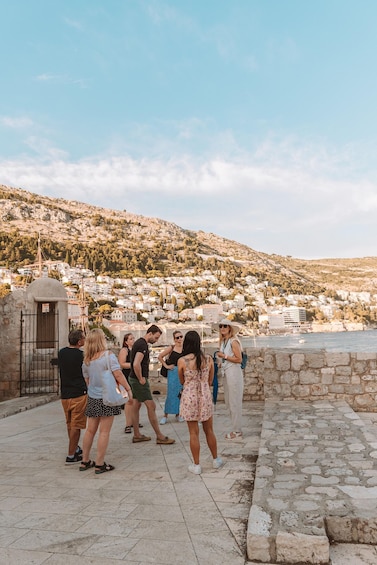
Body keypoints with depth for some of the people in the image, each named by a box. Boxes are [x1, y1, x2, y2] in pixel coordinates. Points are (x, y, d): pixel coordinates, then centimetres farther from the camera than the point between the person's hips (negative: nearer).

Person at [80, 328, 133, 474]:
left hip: (92, 398, 6)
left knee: (90, 430, 16)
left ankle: (85, 461, 25)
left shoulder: (86, 360, 4)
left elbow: (87, 380, 14)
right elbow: (118, 375, -18)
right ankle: (100, 464, 8)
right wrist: (128, 389, -11)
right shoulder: (108, 356, -13)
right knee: (104, 431, 2)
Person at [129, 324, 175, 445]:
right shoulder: (142, 345, -19)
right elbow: (136, 364, -31)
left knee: (136, 406, 14)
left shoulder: (139, 342, 13)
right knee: (151, 406, -5)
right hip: (139, 380, -10)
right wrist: (141, 379, -19)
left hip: (135, 379, 10)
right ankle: (159, 437, 3)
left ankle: (137, 435, 22)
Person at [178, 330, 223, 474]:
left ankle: (196, 465, 18)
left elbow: (182, 381, 2)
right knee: (209, 431, 18)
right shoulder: (208, 359, -6)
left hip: (189, 397, -2)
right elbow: (210, 381, 5)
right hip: (205, 396, 2)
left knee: (194, 433, 8)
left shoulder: (182, 361, -12)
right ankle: (216, 460, 32)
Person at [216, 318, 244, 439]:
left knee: (234, 402, 0)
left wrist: (224, 356, -14)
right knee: (228, 402, 14)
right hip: (226, 373, 9)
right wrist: (220, 360, 0)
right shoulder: (223, 341, 11)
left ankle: (237, 430, 11)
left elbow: (239, 359, -16)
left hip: (234, 373, -9)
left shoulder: (233, 341, -13)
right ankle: (235, 428, 25)